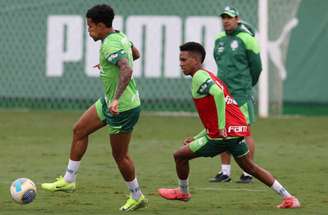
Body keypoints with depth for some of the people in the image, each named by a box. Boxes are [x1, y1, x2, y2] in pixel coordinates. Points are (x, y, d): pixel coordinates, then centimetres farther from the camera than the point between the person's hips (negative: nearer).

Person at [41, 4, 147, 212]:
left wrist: (116, 98, -48)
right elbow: (135, 54, 24)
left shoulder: (110, 46, -25)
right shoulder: (120, 37, 4)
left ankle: (137, 197, 21)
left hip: (123, 107, -10)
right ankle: (68, 180, 22)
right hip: (110, 101, 10)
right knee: (79, 130, 14)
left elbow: (127, 70, -41)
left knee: (120, 155, 4)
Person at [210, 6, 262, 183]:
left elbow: (256, 66, -2)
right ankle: (225, 172, 14)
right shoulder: (219, 39, 11)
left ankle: (248, 173, 0)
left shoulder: (246, 39, -7)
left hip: (241, 93, -6)